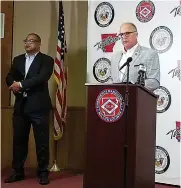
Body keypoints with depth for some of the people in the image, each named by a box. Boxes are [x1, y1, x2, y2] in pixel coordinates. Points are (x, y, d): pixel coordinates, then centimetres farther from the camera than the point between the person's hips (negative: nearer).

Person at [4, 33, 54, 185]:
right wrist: (16, 86, -11)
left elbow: (42, 77, -16)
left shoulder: (46, 60, 0)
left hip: (39, 106, -5)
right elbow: (9, 78, 11)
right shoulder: (18, 59, 17)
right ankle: (18, 171, 21)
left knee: (42, 141, 1)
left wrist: (21, 84, -17)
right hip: (20, 106, 5)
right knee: (19, 140, 9)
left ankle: (43, 172, 13)